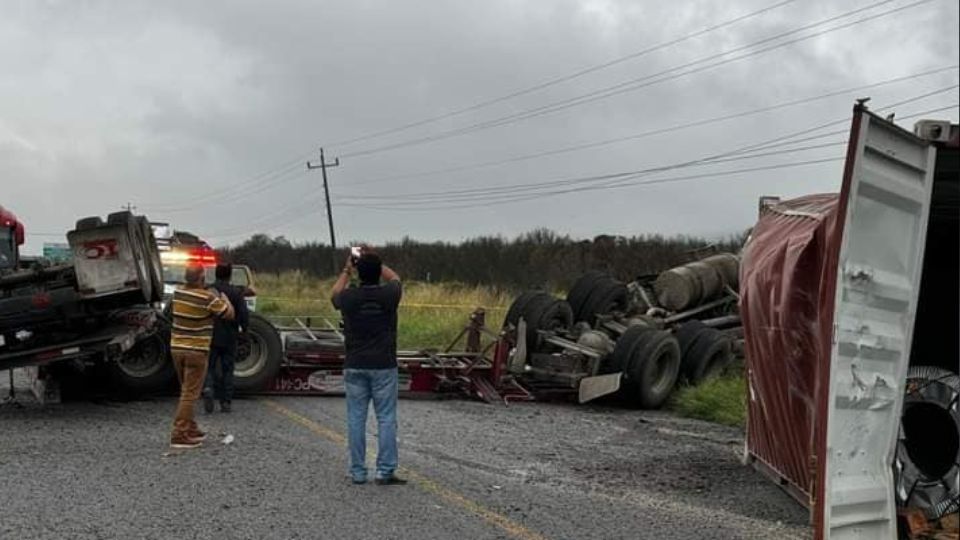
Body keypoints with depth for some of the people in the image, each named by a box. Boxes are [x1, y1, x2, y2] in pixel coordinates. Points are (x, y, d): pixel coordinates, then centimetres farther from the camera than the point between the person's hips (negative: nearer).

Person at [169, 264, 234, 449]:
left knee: (186, 391, 19)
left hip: (176, 348, 7)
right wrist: (224, 298, 12)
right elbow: (229, 314, -5)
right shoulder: (207, 298, -16)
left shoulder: (178, 292, 3)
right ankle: (179, 435, -7)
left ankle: (190, 429, 26)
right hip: (196, 351, -7)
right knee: (189, 394, -5)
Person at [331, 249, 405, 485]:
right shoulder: (389, 295, -8)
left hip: (355, 367, 1)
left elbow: (334, 294, 20)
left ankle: (358, 472, 10)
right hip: (384, 366, -1)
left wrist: (347, 270, 27)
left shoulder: (348, 297, -6)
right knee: (386, 419, 3)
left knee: (356, 419, 7)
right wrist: (375, 262, 23)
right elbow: (395, 278, 18)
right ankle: (385, 471, 2)